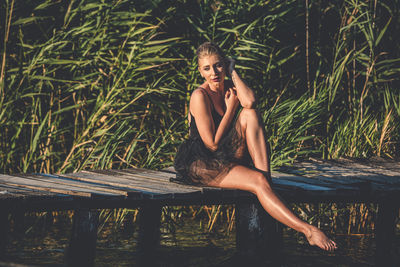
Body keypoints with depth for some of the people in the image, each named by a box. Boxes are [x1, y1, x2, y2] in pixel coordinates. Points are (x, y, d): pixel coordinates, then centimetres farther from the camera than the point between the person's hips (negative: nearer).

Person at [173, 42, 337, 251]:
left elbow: (249, 102, -20)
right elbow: (212, 144, -15)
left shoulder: (229, 87, 7)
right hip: (201, 164, -7)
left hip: (228, 158, 7)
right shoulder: (200, 96, -13)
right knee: (257, 181, -31)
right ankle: (308, 231, -41)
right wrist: (230, 109, -9)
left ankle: (266, 177, -27)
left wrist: (232, 72, -10)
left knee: (249, 114, -19)